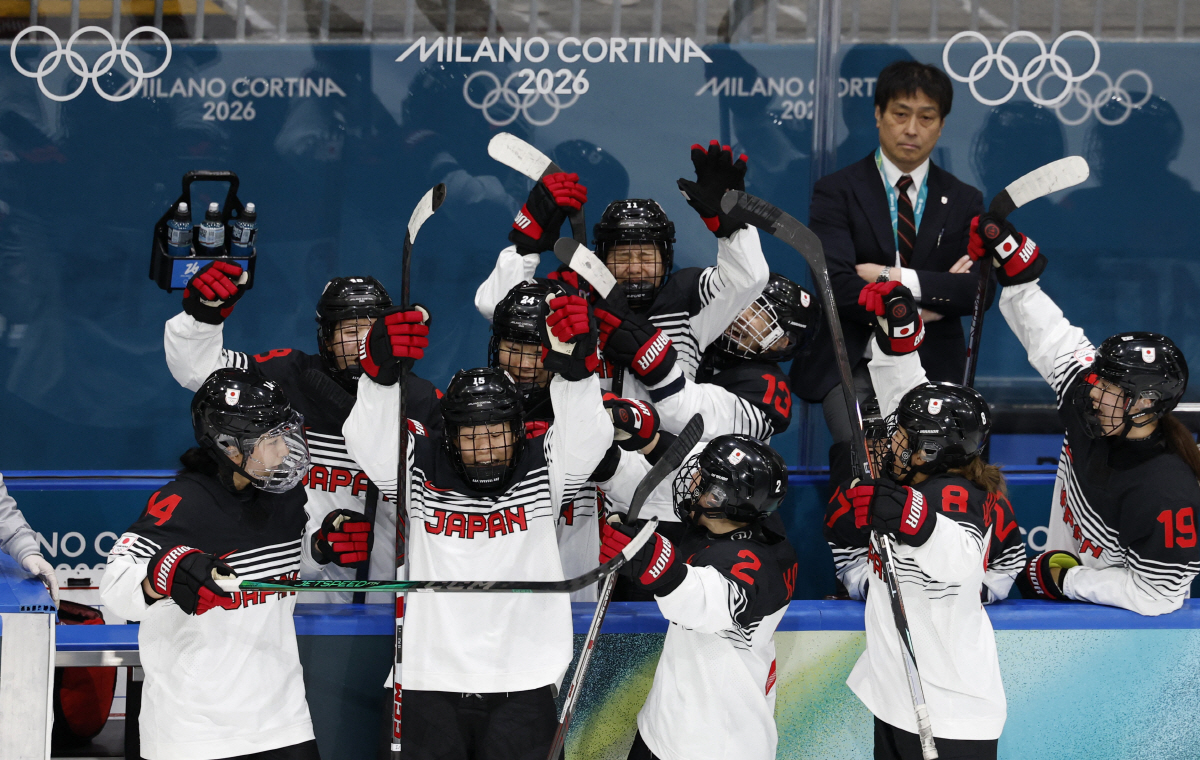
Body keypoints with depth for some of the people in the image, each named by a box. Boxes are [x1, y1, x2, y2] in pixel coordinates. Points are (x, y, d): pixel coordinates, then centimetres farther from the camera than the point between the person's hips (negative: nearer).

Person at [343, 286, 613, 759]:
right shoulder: (422, 472, 1)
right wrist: (383, 370, -34)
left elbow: (586, 440, -16)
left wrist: (574, 364, -34)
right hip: (431, 686, 0)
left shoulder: (542, 471, 2)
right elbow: (371, 445, -16)